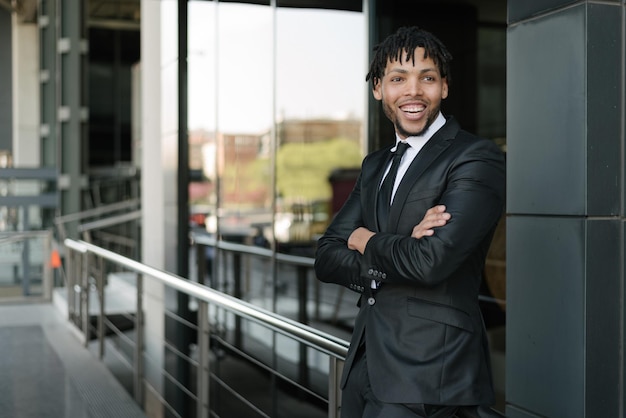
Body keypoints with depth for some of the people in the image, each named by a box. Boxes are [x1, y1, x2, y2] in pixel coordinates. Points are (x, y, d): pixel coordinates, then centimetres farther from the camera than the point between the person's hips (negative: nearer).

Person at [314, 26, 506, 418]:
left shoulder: (478, 158, -10)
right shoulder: (375, 165, 13)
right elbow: (327, 259, 5)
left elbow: (431, 261, -22)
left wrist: (367, 241, -4)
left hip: (427, 373, -6)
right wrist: (401, 250, -13)